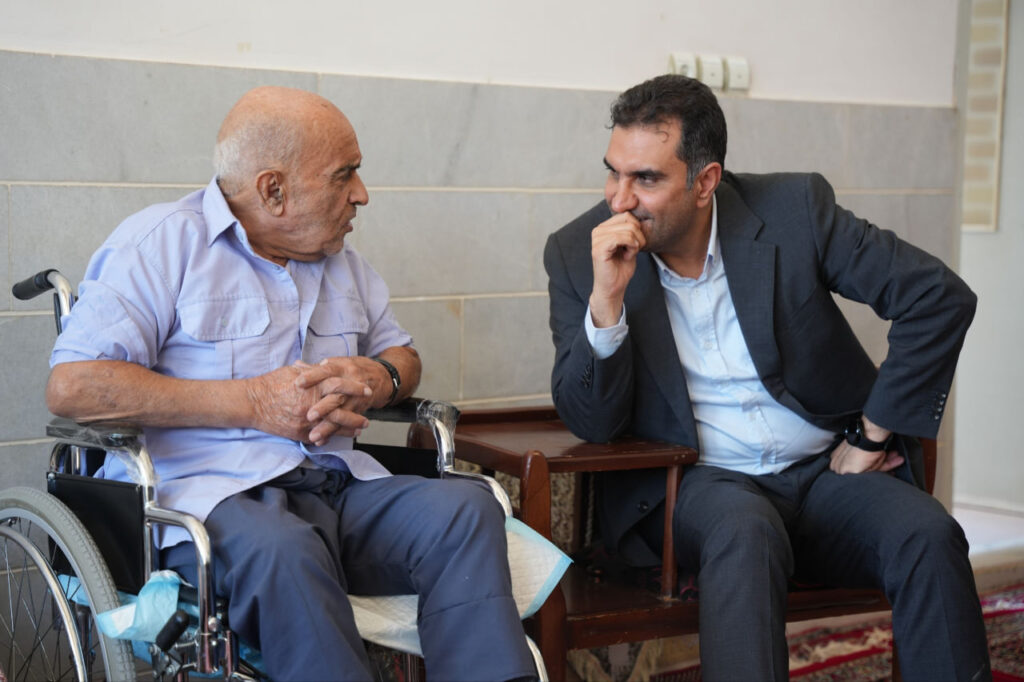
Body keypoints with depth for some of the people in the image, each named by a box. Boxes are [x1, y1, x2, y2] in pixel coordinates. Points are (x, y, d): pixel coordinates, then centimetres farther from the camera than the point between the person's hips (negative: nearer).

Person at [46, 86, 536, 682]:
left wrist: (380, 379, 2)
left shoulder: (343, 260, 21)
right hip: (208, 492, -5)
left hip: (335, 486, 6)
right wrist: (251, 402, -14)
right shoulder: (163, 242, -1)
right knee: (284, 549, -39)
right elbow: (72, 385, -11)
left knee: (466, 507, -23)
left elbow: (401, 352, 31)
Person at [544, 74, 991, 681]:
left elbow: (941, 297, -4)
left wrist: (873, 435, -5)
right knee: (746, 531, -35)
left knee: (928, 535, -27)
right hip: (699, 485, -1)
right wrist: (605, 299, -22)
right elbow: (592, 423, -7)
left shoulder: (795, 209, -6)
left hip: (824, 473, 1)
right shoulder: (578, 253, -4)